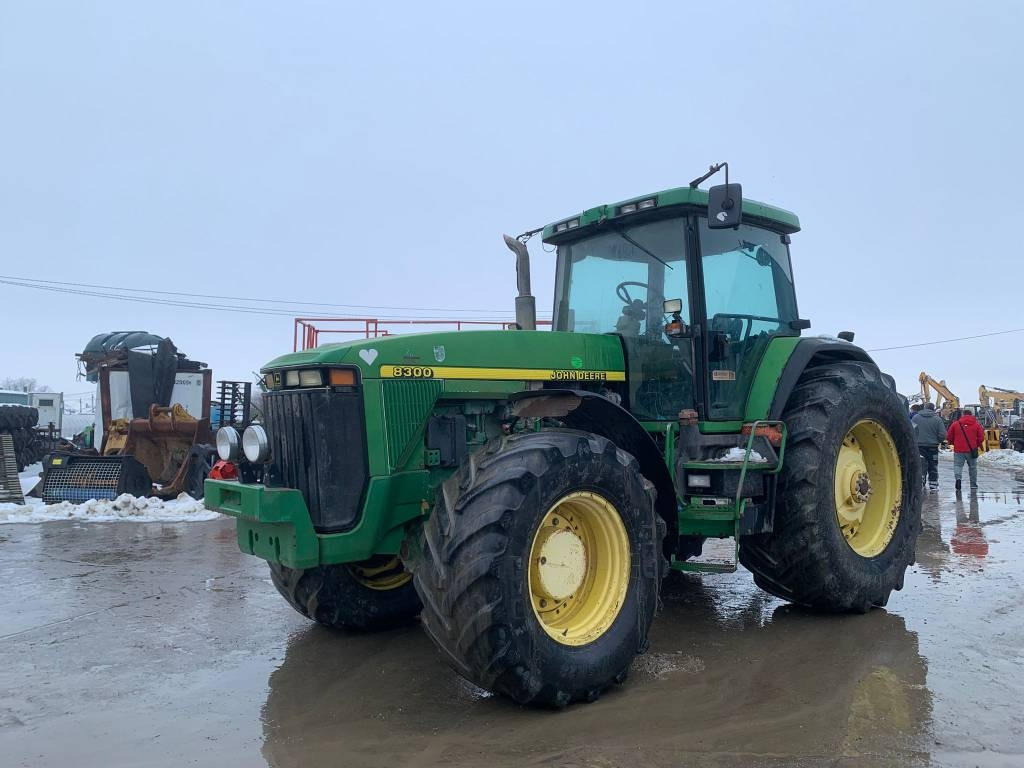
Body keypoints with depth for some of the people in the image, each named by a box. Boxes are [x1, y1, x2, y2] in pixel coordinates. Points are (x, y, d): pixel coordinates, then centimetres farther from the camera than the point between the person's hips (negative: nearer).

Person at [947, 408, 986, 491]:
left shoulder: (955, 424, -1)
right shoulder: (976, 424, 2)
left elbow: (949, 437, 2)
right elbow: (981, 438, 0)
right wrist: (975, 445, 17)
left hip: (958, 450, -1)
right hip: (972, 450, 1)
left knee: (958, 465, 1)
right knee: (972, 467, 14)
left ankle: (958, 478, -27)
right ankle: (973, 485, 22)